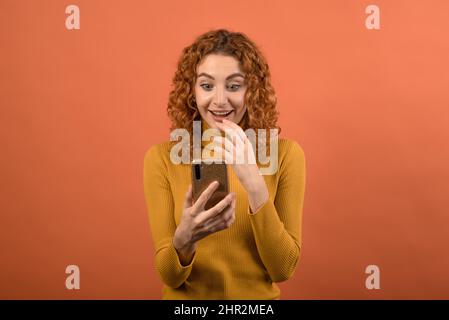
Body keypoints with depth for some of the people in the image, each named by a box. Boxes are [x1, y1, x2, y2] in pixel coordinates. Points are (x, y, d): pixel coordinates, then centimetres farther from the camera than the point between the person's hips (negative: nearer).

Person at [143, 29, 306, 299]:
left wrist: (254, 185, -23)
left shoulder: (285, 154, -8)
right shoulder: (162, 158, -8)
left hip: (259, 296, 0)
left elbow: (283, 269, -11)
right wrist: (183, 239, -27)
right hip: (186, 297, 0)